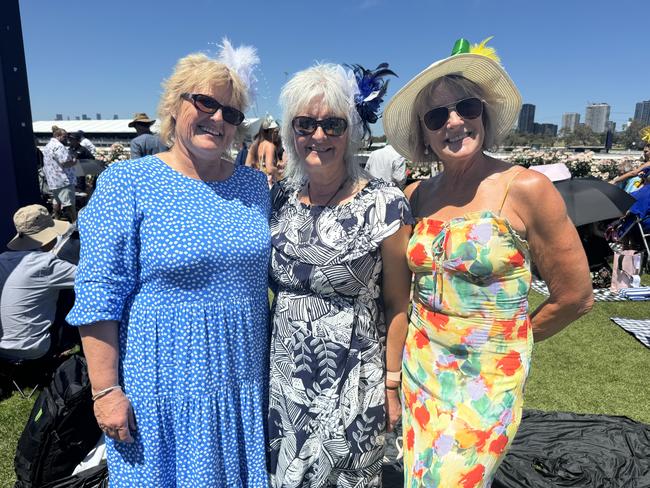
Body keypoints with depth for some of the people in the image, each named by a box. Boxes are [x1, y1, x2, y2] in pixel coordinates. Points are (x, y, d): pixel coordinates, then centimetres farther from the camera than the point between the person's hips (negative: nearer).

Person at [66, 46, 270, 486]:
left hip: (245, 380, 4)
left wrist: (274, 367, 11)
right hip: (163, 387, -4)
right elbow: (99, 295, -11)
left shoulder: (255, 186, 4)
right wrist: (106, 390, -12)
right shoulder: (126, 183, -9)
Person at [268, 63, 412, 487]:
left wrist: (394, 387, -8)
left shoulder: (384, 204, -15)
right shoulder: (281, 197, -1)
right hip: (283, 377, 4)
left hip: (353, 387, -4)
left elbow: (398, 307, -10)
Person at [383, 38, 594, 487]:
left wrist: (508, 338, 4)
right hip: (421, 364, 5)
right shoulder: (417, 195, -1)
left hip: (490, 375, -4)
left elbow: (576, 297, -7)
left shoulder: (525, 189, -15)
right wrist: (431, 334, 9)